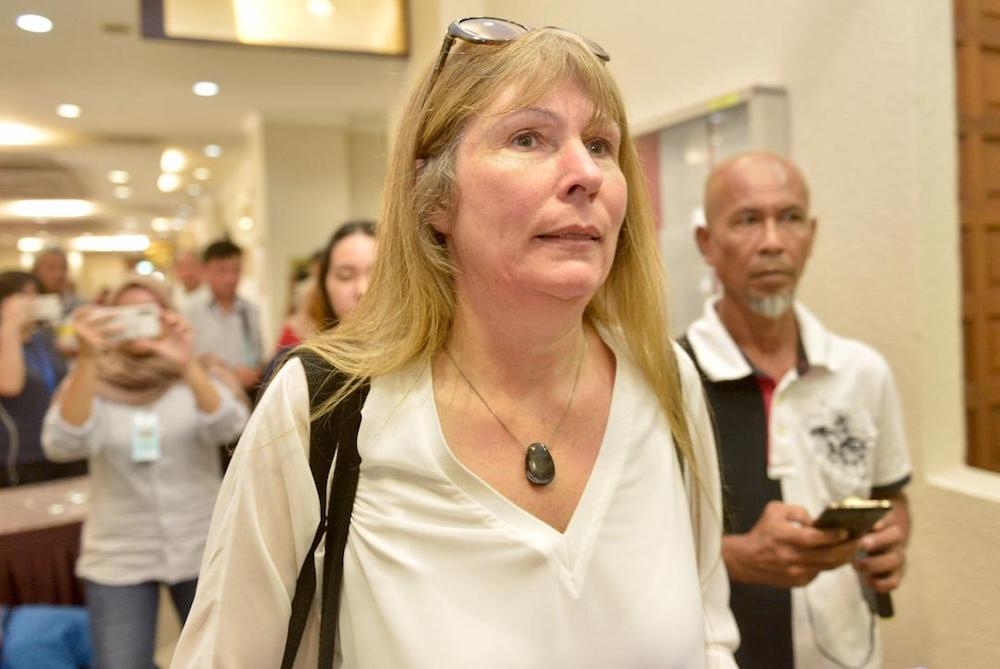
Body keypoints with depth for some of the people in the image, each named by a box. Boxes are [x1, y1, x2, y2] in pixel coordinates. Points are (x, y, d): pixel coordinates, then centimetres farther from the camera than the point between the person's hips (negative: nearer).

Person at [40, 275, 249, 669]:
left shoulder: (194, 379, -2)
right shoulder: (92, 382, -2)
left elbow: (229, 427, -22)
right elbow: (61, 445, -21)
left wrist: (188, 367, -39)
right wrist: (86, 359, -34)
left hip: (202, 552, 1)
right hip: (118, 560, 0)